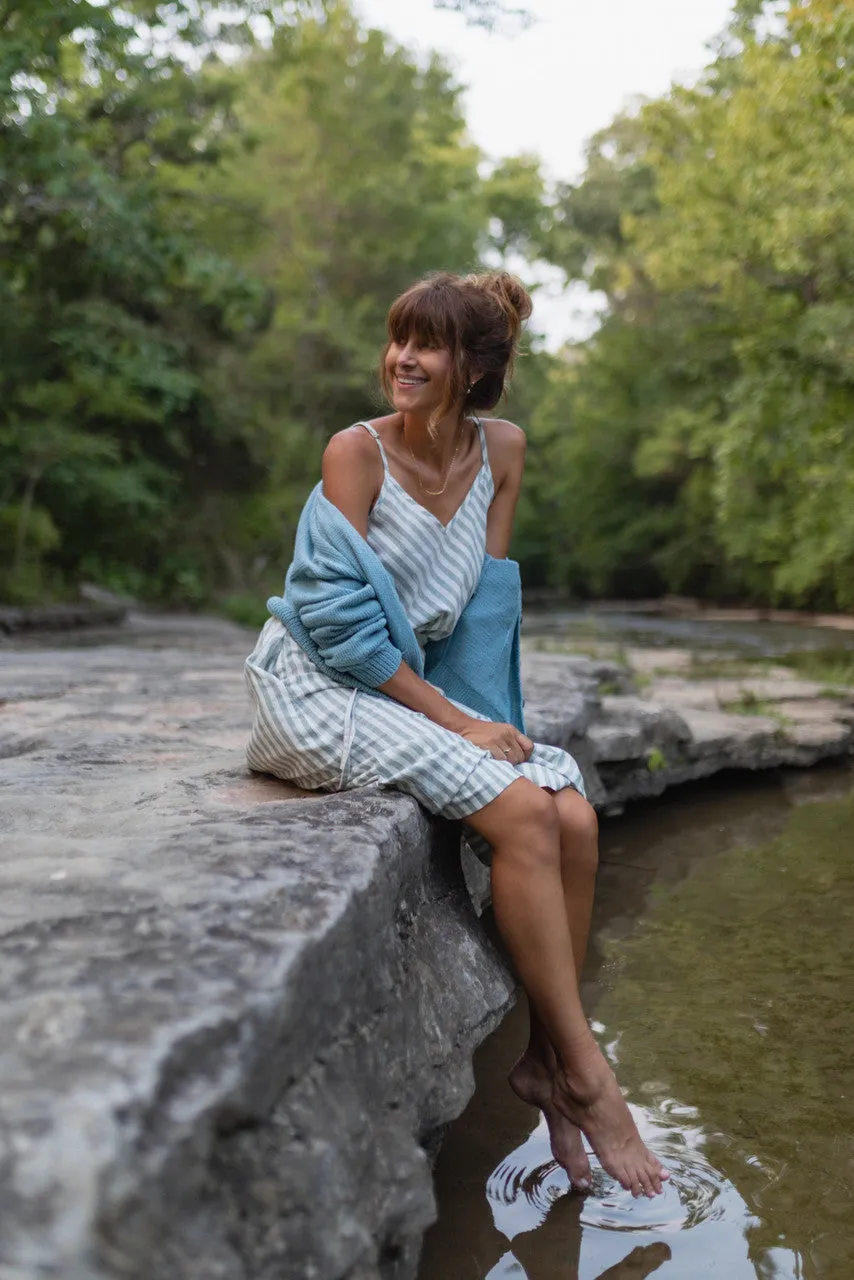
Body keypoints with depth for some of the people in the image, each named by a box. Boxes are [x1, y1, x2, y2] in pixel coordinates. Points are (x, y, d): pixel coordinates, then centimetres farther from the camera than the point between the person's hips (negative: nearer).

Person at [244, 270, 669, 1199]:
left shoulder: (501, 450, 5)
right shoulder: (356, 452, -12)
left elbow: (486, 593, 9)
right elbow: (341, 620, -17)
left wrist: (486, 717, -3)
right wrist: (458, 723, -19)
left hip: (409, 680, 6)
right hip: (318, 685, -6)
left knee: (574, 818, -14)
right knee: (521, 811, -24)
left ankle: (544, 1056, 1)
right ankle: (584, 1074, -11)